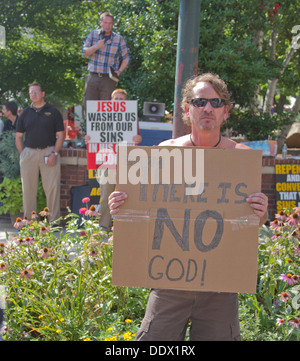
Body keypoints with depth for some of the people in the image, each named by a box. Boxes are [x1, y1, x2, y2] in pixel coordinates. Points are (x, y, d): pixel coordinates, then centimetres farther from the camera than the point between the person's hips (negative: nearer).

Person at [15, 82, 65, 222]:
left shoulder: (53, 112, 7)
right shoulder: (25, 113, 13)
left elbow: (60, 135, 4)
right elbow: (18, 137, 14)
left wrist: (54, 153, -9)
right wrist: (22, 155, 2)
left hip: (49, 152, -2)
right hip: (29, 152, 2)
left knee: (52, 187, -5)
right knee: (28, 188, 3)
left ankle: (54, 220, 1)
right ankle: (30, 220, 12)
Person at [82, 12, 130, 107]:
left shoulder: (119, 39, 3)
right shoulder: (93, 35, 8)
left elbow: (126, 58, 8)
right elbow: (85, 52, 2)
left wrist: (119, 71, -8)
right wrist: (96, 47, -17)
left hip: (109, 79, -2)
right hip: (93, 77, 2)